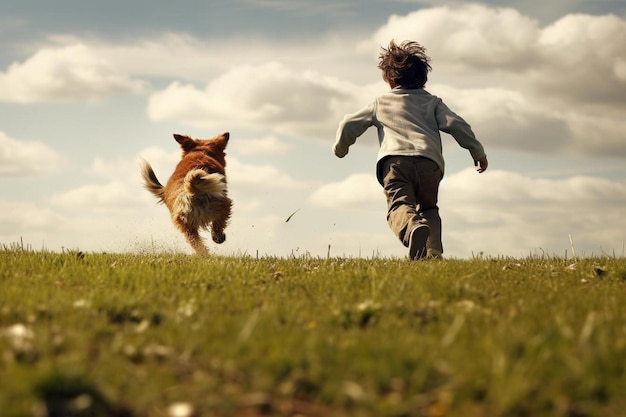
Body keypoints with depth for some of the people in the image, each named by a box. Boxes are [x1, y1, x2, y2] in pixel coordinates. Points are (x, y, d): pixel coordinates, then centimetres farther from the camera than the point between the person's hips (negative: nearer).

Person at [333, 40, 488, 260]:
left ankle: (413, 228, -57)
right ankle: (433, 251, 1)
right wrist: (478, 153, 19)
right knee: (428, 208, 24)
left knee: (400, 206, -21)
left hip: (394, 160, -2)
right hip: (430, 162, 2)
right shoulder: (432, 102, 28)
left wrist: (340, 148, 46)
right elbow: (456, 124, 13)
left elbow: (349, 125, 27)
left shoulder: (381, 103, 27)